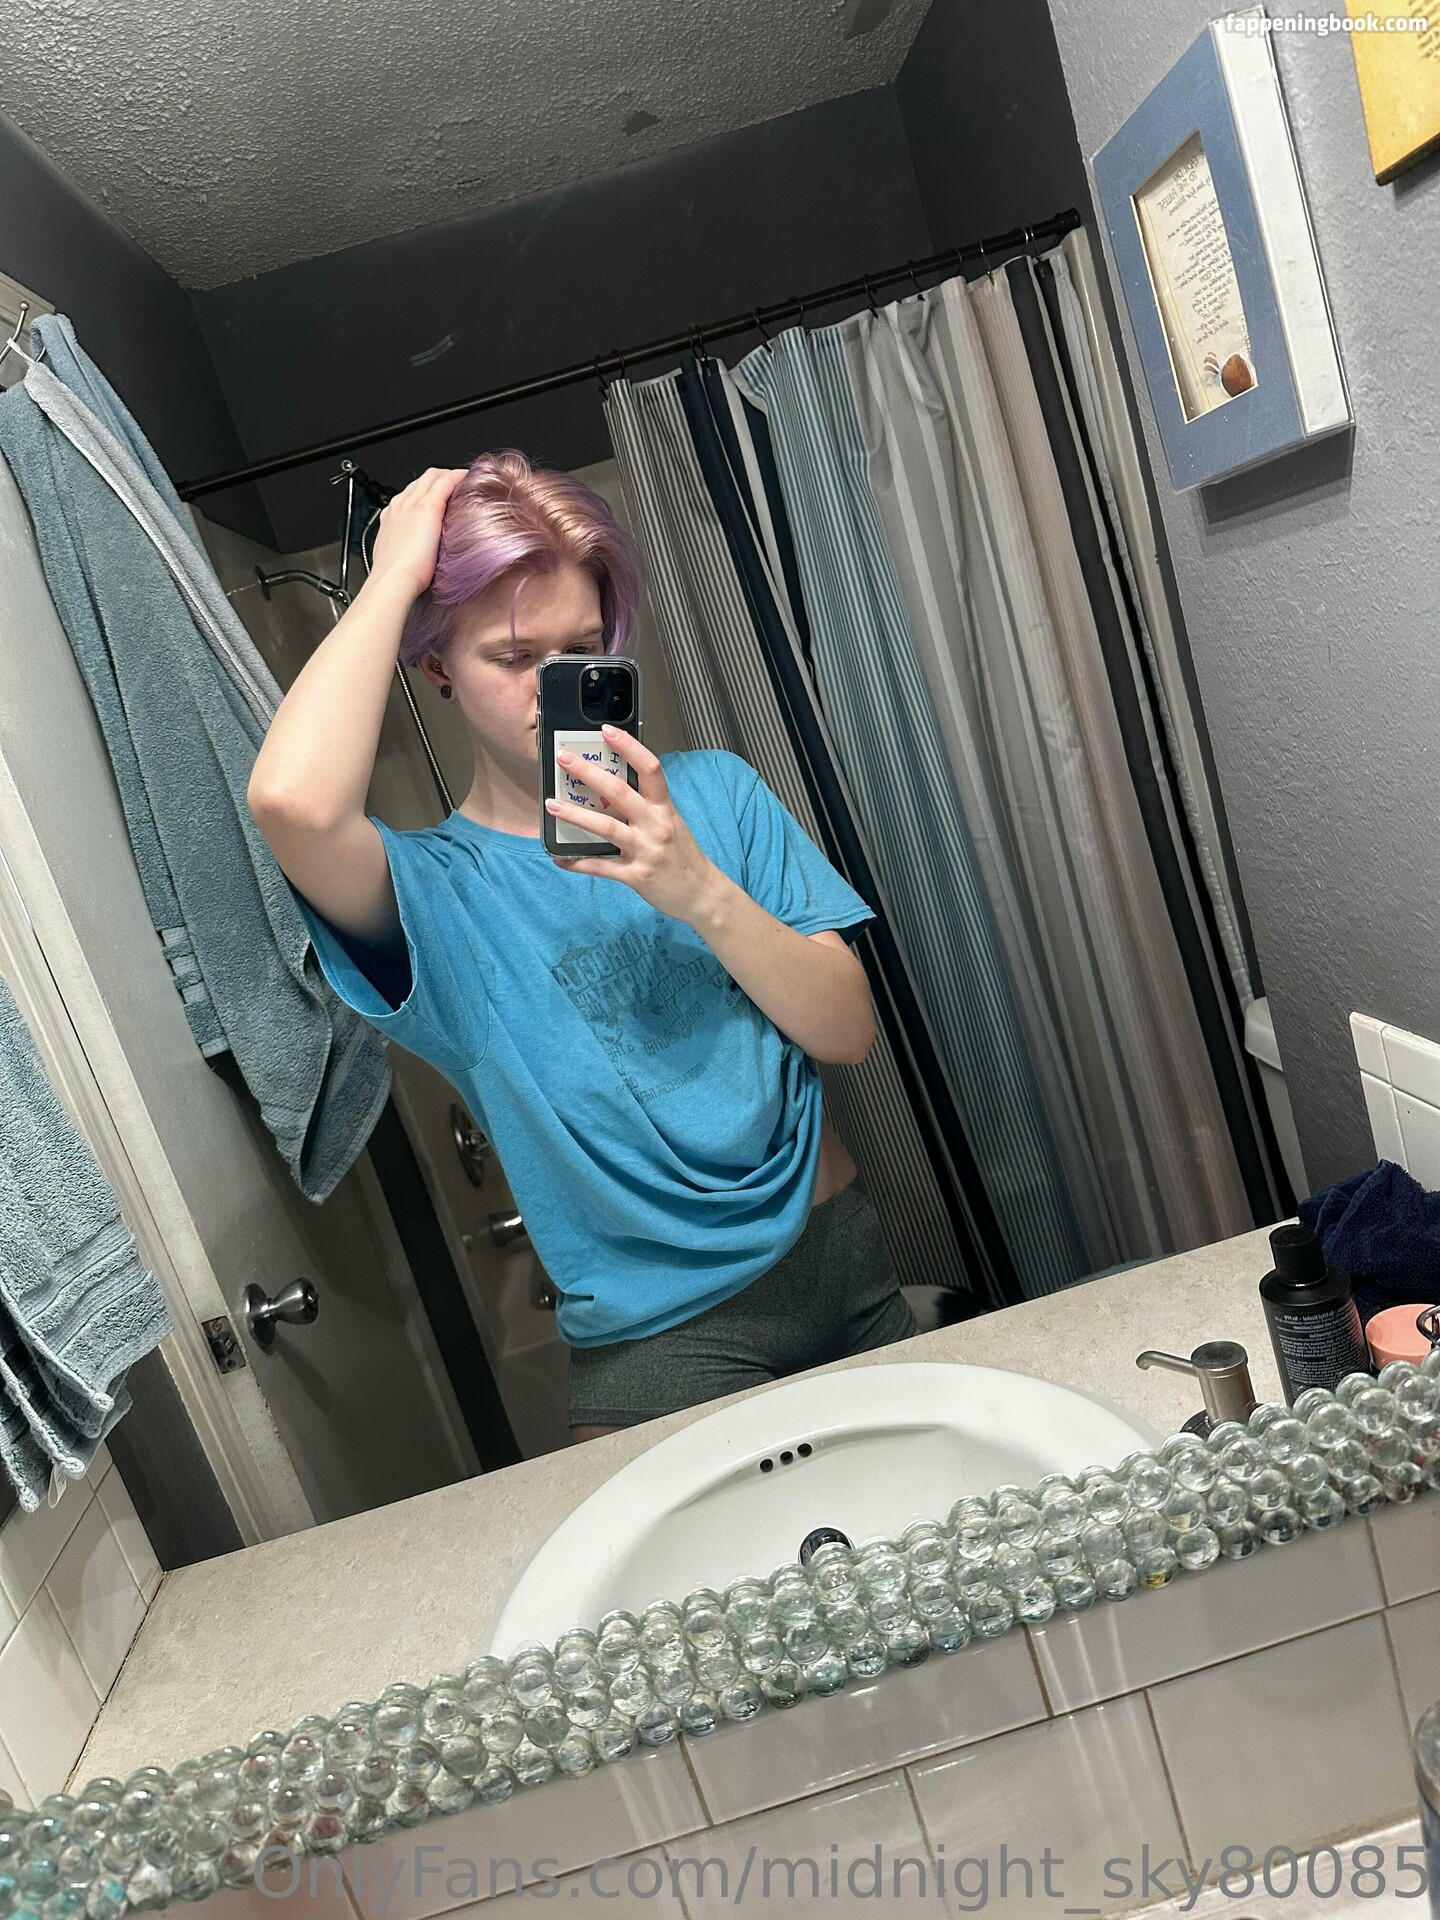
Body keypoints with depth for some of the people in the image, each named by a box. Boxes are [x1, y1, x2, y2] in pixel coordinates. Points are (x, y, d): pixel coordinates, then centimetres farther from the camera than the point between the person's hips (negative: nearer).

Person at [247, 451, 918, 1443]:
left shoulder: (713, 789, 2)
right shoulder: (434, 888, -6)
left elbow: (849, 1030, -5)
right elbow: (292, 803, -31)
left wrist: (699, 892, -22)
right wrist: (396, 574, -16)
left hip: (845, 1265, 4)